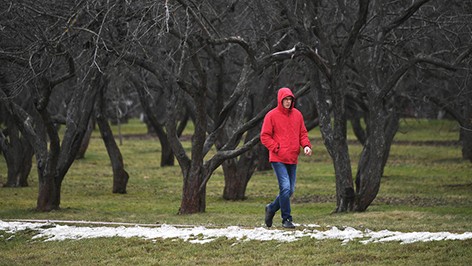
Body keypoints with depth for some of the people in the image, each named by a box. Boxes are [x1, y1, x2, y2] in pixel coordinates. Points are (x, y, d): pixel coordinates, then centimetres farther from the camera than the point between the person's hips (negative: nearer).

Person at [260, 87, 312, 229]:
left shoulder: (297, 115, 10)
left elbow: (303, 133, 15)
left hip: (292, 159, 6)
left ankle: (271, 208, 31)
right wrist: (277, 148, -13)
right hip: (278, 159, -6)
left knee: (290, 190, 9)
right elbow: (264, 136, -4)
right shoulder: (272, 115, -5)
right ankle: (286, 219, -5)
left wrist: (306, 145, -4)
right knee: (285, 187, -15)